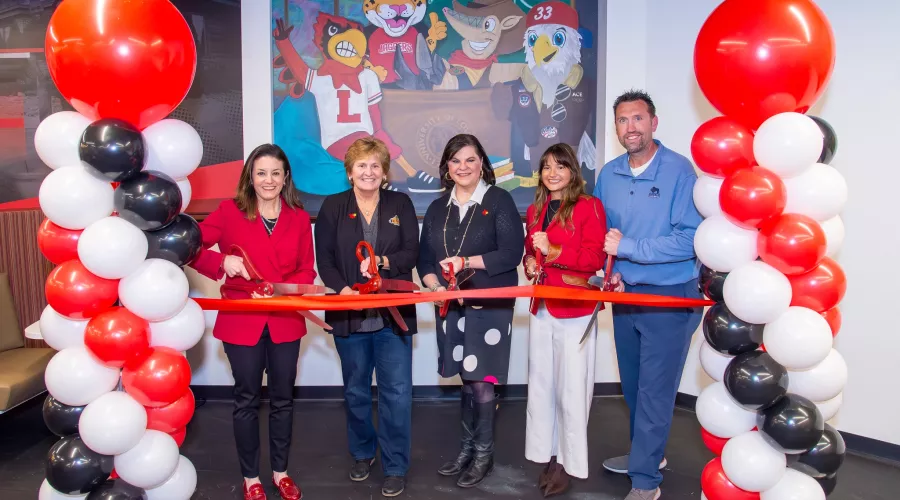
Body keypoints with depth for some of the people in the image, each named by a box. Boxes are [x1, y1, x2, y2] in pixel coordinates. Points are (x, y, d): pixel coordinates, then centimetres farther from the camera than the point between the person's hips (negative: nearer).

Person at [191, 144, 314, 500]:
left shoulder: (299, 218, 2)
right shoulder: (229, 211, -4)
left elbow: (307, 271, 1)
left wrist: (280, 291, -17)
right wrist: (222, 261, -25)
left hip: (285, 321, 2)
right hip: (242, 321, -2)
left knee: (282, 398, 14)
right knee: (247, 400, 11)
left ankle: (280, 471, 32)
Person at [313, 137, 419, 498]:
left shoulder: (401, 204, 5)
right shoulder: (333, 207, 4)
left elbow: (411, 252, -2)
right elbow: (324, 258, -2)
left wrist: (384, 262, -22)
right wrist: (343, 289, -18)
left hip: (393, 313, -1)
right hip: (349, 313, 1)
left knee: (397, 392, 0)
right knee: (355, 391, 15)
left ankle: (395, 467, 14)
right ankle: (362, 453, 36)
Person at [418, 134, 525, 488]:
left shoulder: (499, 201, -4)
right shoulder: (437, 209, 12)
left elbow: (511, 253, -13)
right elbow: (425, 258, 9)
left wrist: (466, 262, -18)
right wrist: (436, 287, -10)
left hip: (491, 306, -4)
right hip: (451, 306, 5)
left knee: (481, 381, -1)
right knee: (466, 379, 13)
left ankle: (483, 455, 16)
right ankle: (469, 448, 27)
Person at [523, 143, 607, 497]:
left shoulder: (589, 206, -6)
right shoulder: (535, 211, 14)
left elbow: (594, 258, -12)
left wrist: (553, 252, -20)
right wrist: (529, 264, 3)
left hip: (575, 310, -6)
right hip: (541, 308, 6)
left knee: (570, 389, 0)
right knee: (541, 385, 11)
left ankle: (568, 463, 13)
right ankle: (549, 456, 23)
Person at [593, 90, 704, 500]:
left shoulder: (679, 170, -15)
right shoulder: (608, 175, 4)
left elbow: (690, 238, -22)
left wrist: (627, 247, -21)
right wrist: (611, 271, -4)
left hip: (669, 297, -6)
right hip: (624, 294, 6)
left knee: (655, 390, 0)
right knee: (632, 384, 18)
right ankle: (648, 453, 39)